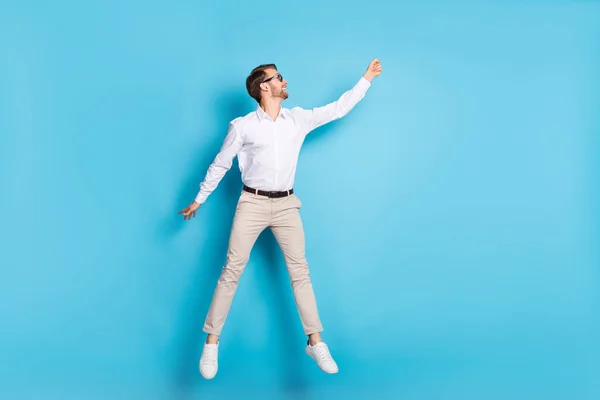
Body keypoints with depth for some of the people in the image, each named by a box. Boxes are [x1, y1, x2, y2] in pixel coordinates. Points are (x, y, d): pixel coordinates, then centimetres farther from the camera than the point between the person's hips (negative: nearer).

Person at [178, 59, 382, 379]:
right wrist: (199, 200, 6)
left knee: (300, 271, 5)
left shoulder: (298, 119, 4)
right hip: (252, 203, -3)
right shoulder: (242, 126, -5)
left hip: (286, 205, 3)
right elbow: (220, 165, 3)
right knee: (232, 271, -3)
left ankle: (315, 342, 13)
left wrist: (366, 79, 11)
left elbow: (338, 108, 10)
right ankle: (211, 343, 7)